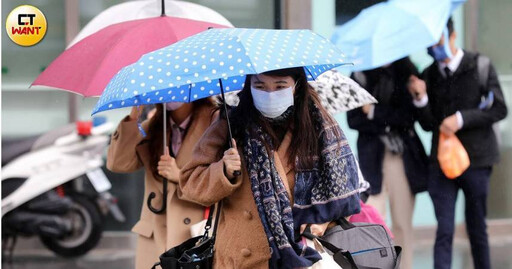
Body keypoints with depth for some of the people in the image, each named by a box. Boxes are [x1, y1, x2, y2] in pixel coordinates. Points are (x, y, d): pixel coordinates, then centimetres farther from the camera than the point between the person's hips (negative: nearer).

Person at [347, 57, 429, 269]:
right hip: (372, 157, -1)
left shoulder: (407, 73, 4)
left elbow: (410, 115, -5)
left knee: (403, 224, 4)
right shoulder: (360, 76, 4)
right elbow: (353, 120, -1)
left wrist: (375, 112, -10)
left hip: (404, 156, 1)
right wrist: (391, 123, -10)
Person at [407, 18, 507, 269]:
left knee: (477, 229, 9)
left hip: (475, 160, -2)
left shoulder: (480, 67, -2)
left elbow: (499, 109, -7)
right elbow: (428, 124, 6)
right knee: (444, 231, -4)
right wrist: (421, 98, -11)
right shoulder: (429, 75, 7)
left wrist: (462, 118, -17)